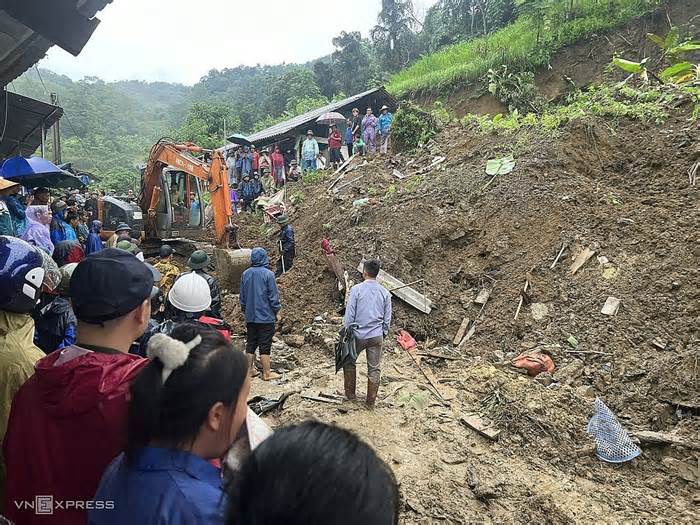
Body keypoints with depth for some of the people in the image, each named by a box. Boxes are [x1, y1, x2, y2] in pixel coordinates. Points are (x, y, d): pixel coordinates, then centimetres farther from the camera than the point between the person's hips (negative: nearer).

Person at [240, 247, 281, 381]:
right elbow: (273, 296, -10)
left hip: (250, 317, 5)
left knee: (251, 344, 14)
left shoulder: (245, 274, 3)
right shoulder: (268, 274, -13)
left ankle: (249, 369, 22)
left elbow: (242, 296, 11)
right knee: (265, 345, 1)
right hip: (266, 317, -5)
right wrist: (276, 310, 4)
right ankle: (266, 373, 8)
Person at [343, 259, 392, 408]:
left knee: (349, 361, 20)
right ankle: (371, 401, 18)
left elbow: (350, 314, -9)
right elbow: (387, 318, 5)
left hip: (358, 334, -2)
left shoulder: (356, 289, -10)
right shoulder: (385, 292, 0)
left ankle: (350, 393, 26)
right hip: (377, 336, 2)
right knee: (375, 369, 10)